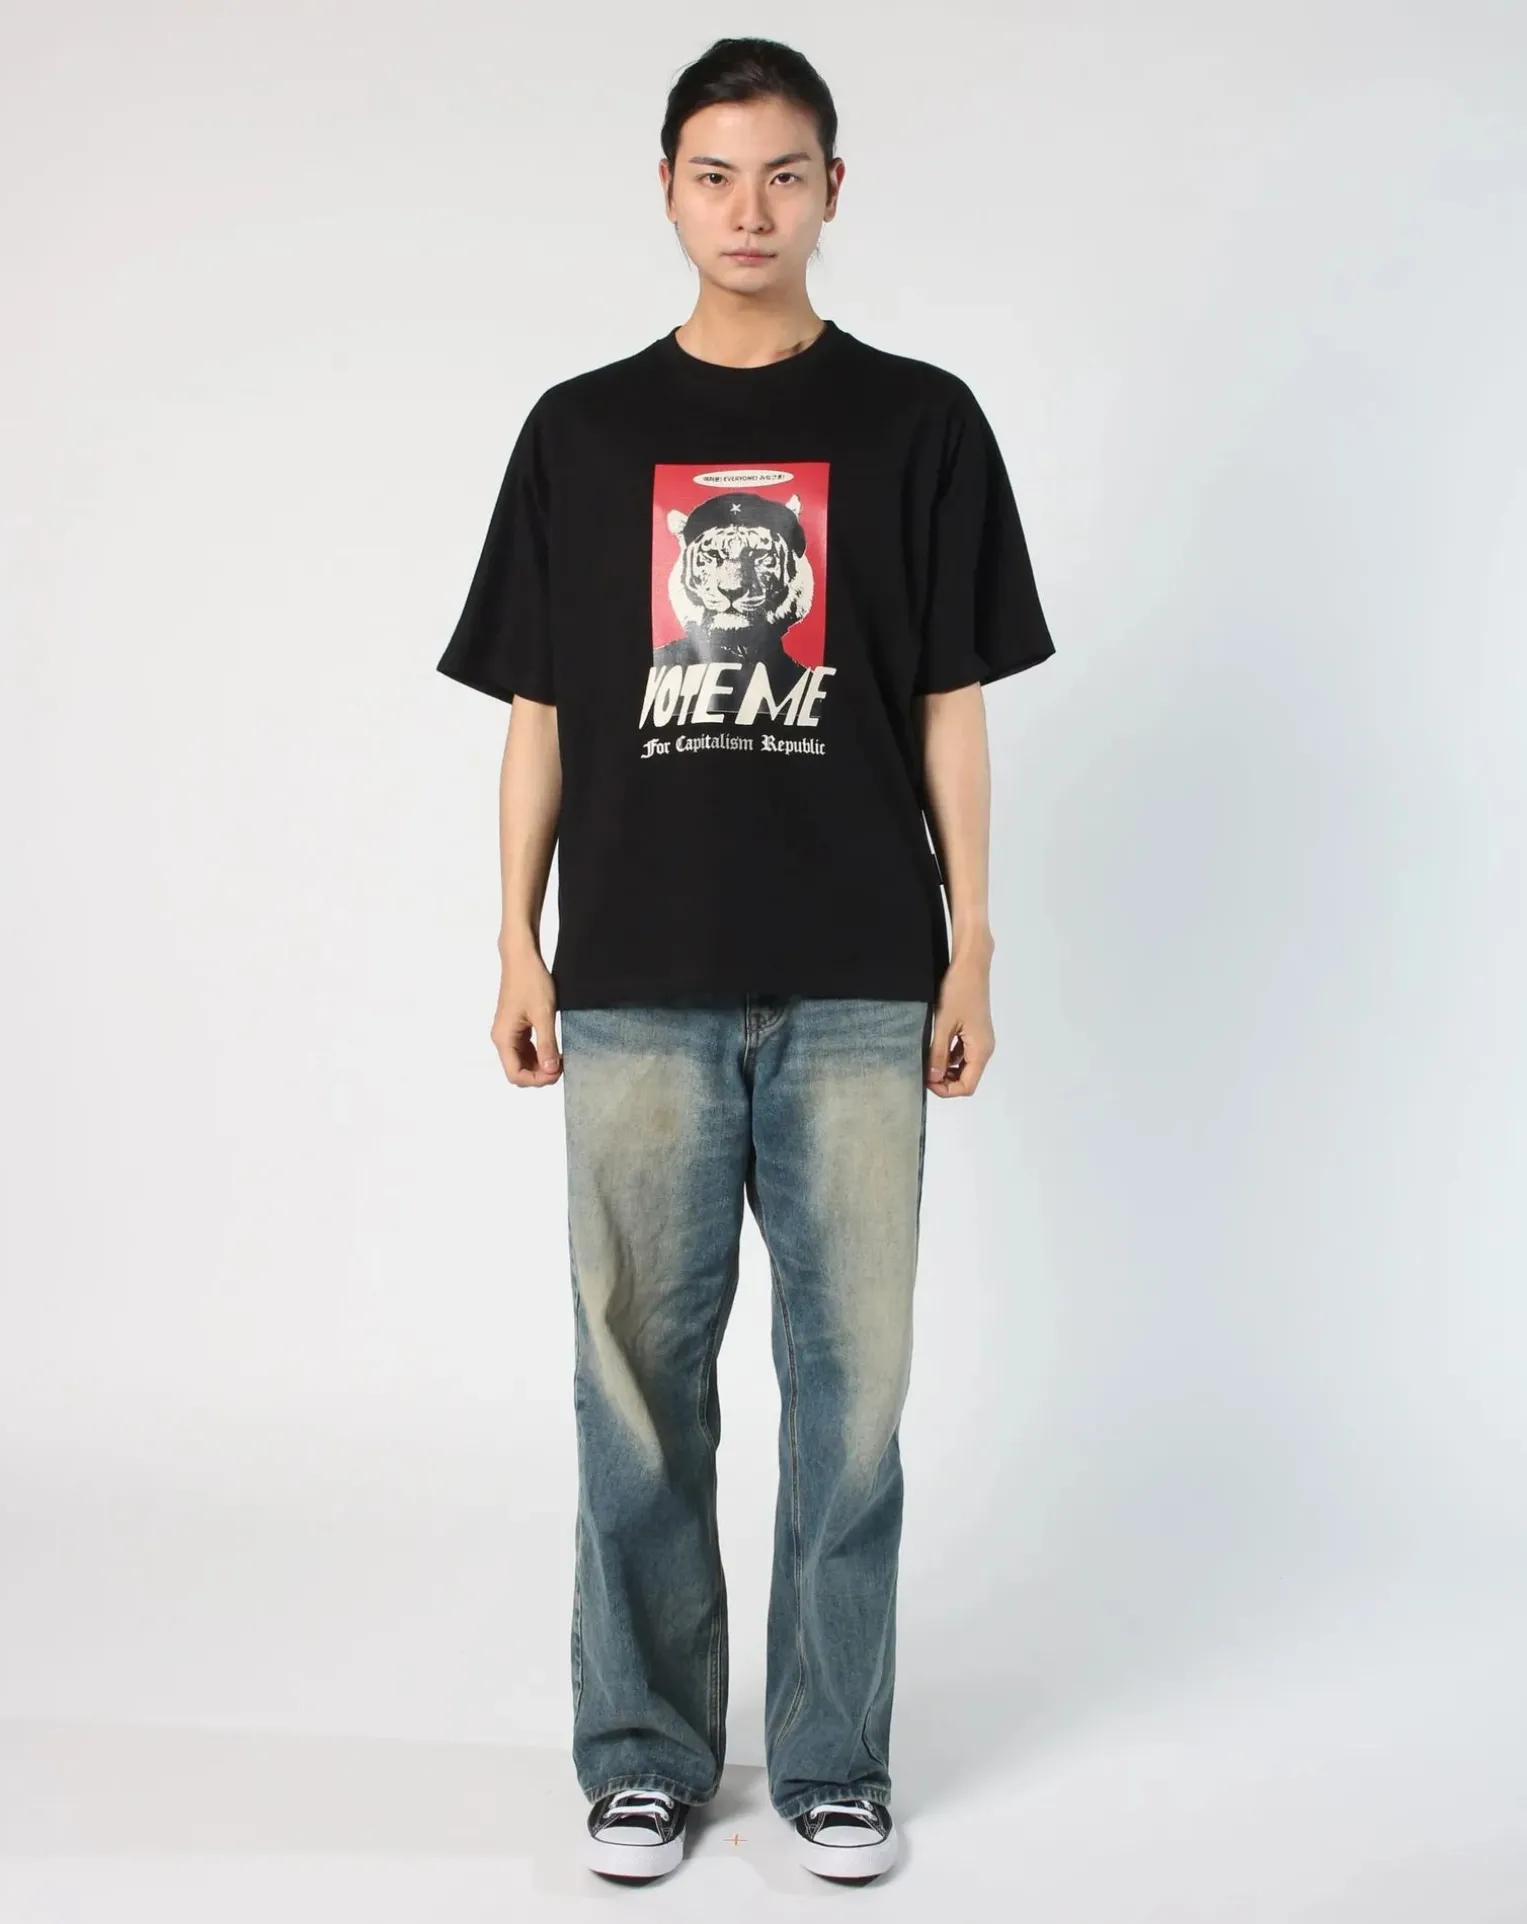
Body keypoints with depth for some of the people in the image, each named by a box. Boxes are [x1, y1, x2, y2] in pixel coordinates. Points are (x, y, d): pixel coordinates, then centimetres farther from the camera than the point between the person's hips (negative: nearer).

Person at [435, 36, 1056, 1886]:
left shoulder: (917, 421, 6)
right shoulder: (581, 429, 8)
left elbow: (952, 706, 5)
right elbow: (539, 713, 9)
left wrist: (971, 948, 1)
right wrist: (518, 945, 5)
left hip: (857, 983, 0)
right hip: (636, 983, 1)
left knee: (850, 1370, 5)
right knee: (640, 1371, 6)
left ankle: (834, 1757, 20)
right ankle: (645, 1751, 21)